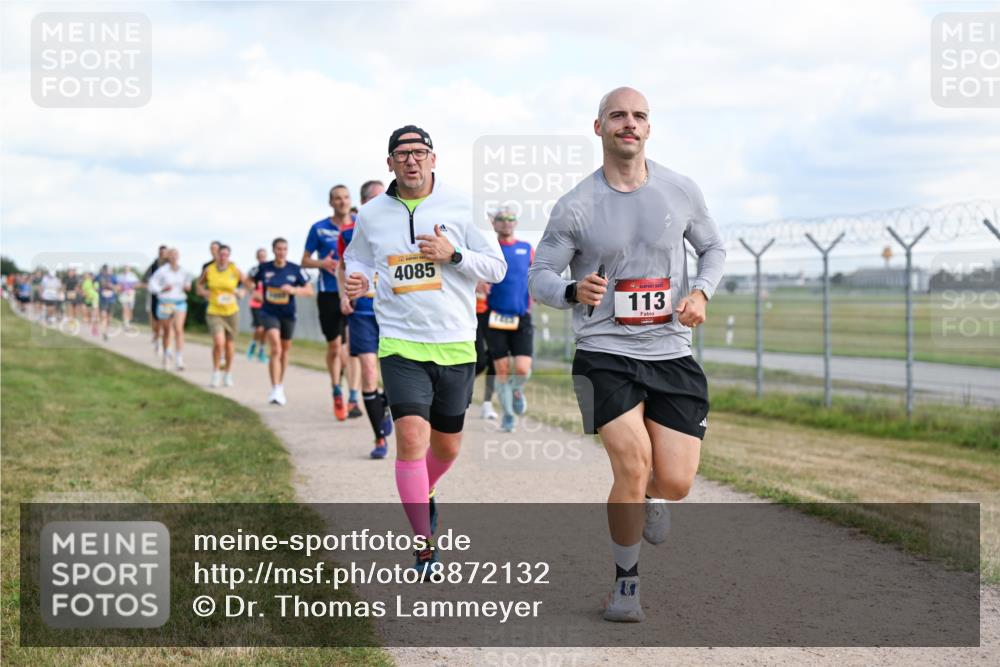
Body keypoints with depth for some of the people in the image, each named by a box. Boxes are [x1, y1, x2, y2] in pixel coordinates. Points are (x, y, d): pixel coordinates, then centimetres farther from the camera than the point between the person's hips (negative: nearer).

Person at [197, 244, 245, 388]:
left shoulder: (234, 270, -4)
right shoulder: (209, 270, -2)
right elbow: (200, 282, 17)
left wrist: (241, 292, -10)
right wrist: (202, 291, -2)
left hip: (231, 312, 1)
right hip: (214, 312, -1)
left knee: (229, 344, 10)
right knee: (219, 342, -19)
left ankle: (228, 374, 30)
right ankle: (216, 373, 0)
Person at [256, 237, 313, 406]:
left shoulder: (295, 270, -6)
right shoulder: (264, 268, -5)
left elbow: (309, 291, -7)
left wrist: (293, 290, -22)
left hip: (287, 314, 2)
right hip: (269, 313, -2)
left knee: (284, 351, 16)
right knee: (276, 349, -20)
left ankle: (281, 386, 37)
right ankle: (275, 390, -23)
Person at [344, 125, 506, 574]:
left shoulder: (461, 207, -1)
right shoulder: (370, 215, 4)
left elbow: (497, 267, 0)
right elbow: (357, 258, 22)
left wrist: (453, 255, -16)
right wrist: (357, 280, -1)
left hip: (456, 346, 1)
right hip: (400, 344, -1)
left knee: (446, 445, 12)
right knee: (411, 436, -17)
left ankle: (423, 494, 47)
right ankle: (424, 546, -6)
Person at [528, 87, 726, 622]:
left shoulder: (681, 191, 2)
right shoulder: (576, 206, -5)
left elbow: (713, 248, 18)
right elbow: (538, 276, 0)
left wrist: (701, 292, -2)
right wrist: (573, 291, -22)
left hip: (671, 353, 3)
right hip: (604, 353, -2)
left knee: (675, 482, -5)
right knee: (633, 466, -18)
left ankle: (648, 497, 36)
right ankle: (625, 584, 5)